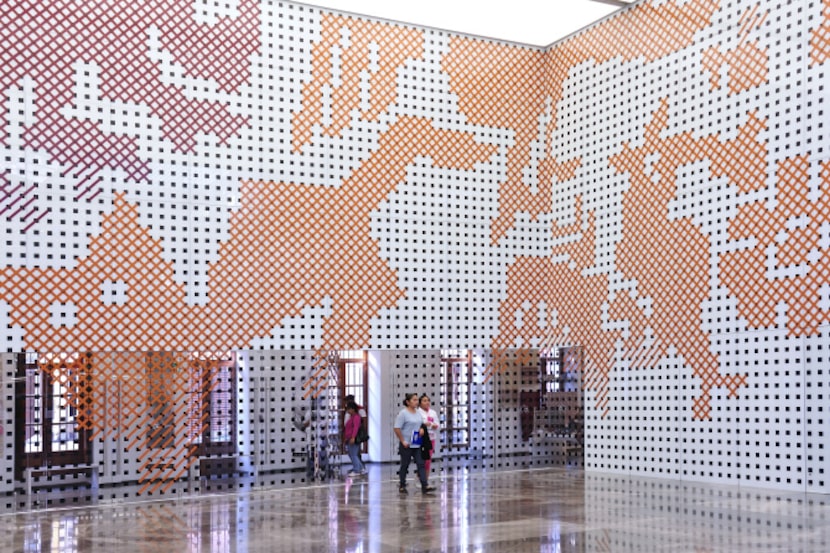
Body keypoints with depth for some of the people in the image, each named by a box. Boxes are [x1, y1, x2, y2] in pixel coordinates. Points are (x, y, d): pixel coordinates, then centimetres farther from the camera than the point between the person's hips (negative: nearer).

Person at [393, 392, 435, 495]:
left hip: (417, 444, 6)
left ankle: (425, 486, -6)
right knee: (405, 465, 5)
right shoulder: (403, 413, -11)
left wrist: (422, 429, 1)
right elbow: (397, 428, -15)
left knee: (421, 464, -2)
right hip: (406, 444, -6)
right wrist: (403, 441, -16)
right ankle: (402, 486, 17)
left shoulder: (418, 412, 10)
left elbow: (422, 423, 24)